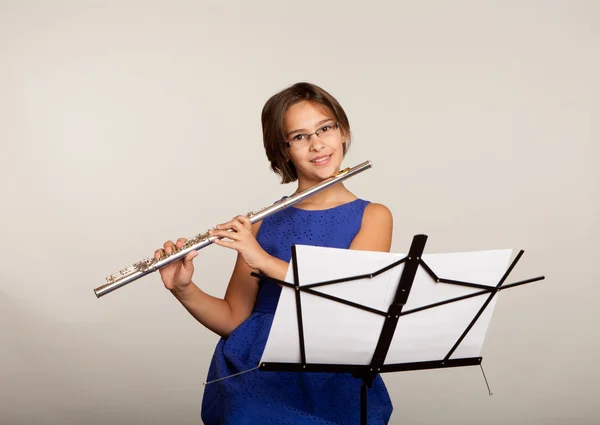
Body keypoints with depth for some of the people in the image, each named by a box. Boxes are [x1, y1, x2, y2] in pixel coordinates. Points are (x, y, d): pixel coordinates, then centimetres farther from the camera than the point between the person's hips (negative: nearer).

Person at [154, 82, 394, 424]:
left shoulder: (372, 217, 3)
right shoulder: (263, 224, 9)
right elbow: (233, 320, 10)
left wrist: (265, 261, -20)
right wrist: (183, 290, -8)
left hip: (333, 379, -1)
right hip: (255, 371, 1)